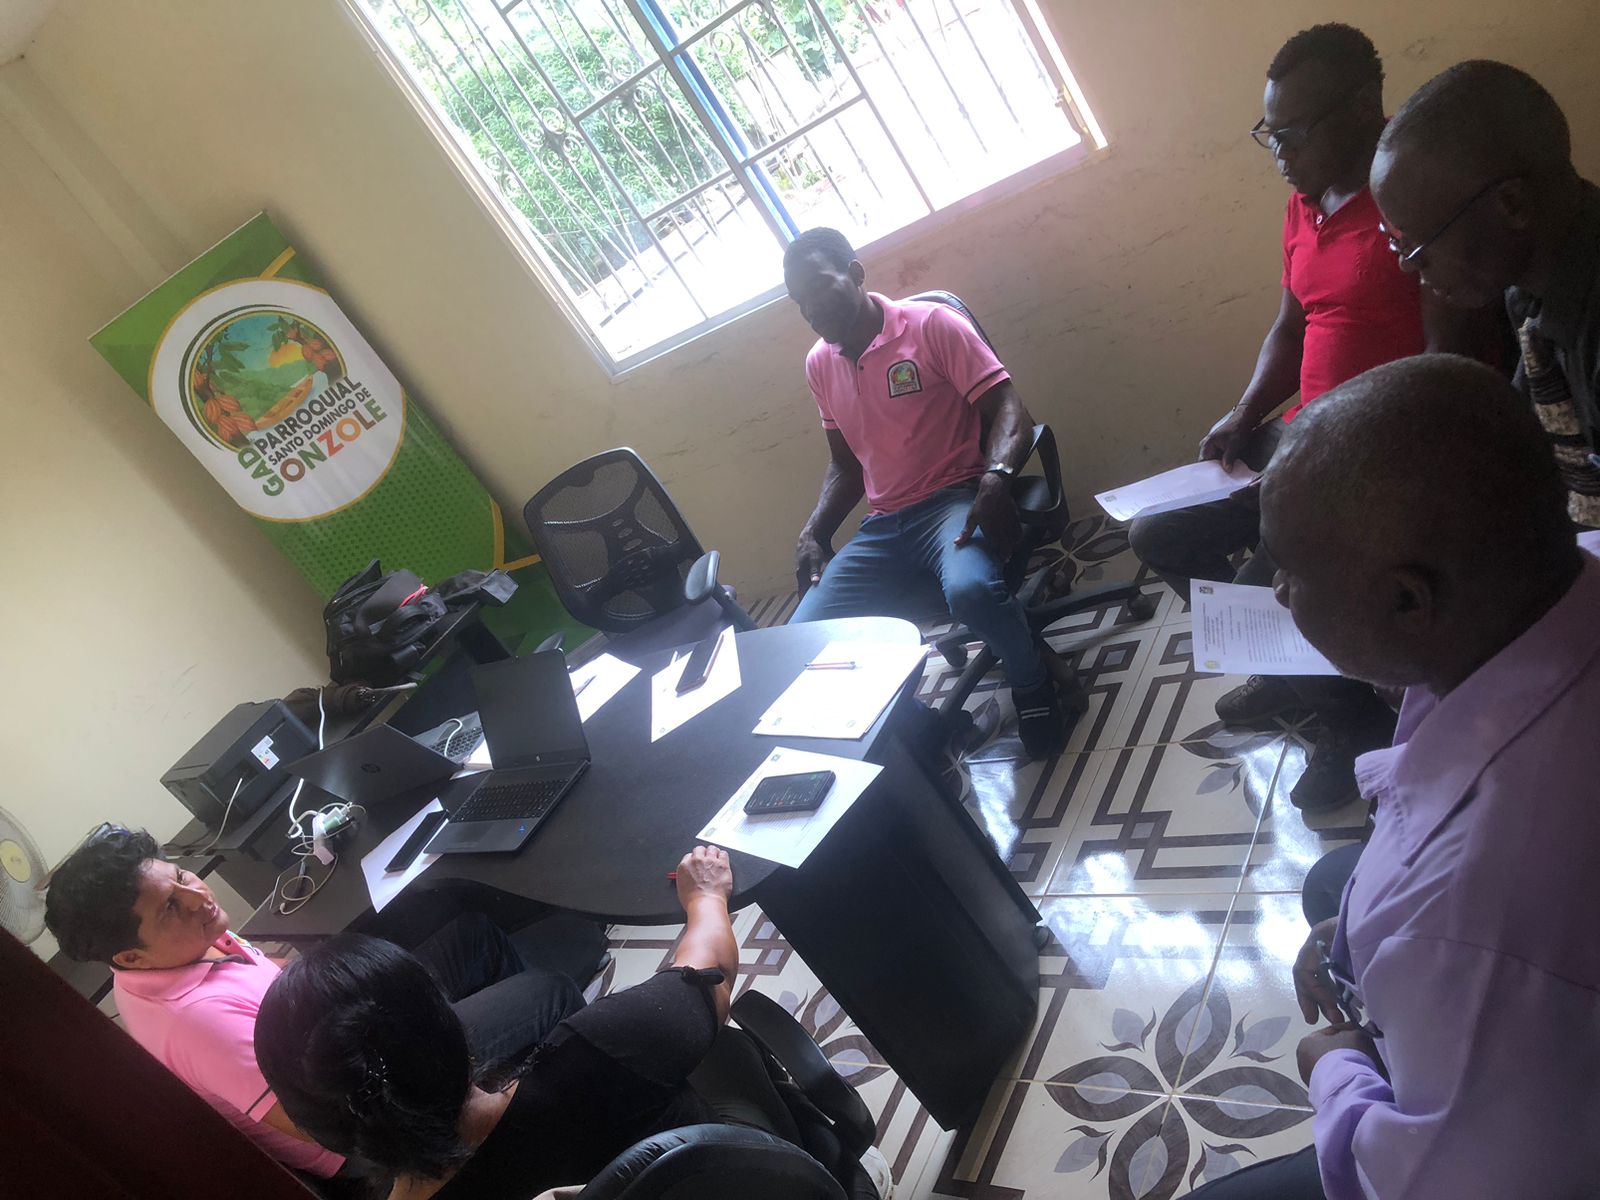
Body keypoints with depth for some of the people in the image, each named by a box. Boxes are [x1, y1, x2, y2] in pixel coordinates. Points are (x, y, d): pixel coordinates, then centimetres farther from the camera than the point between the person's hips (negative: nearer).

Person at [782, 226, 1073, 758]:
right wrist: (815, 531, 6)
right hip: (882, 528, 5)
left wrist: (996, 477, -30)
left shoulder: (931, 324, -4)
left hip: (957, 500, -5)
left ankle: (1033, 685, -6)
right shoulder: (819, 364, 13)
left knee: (969, 588, -39)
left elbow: (1007, 408, -10)